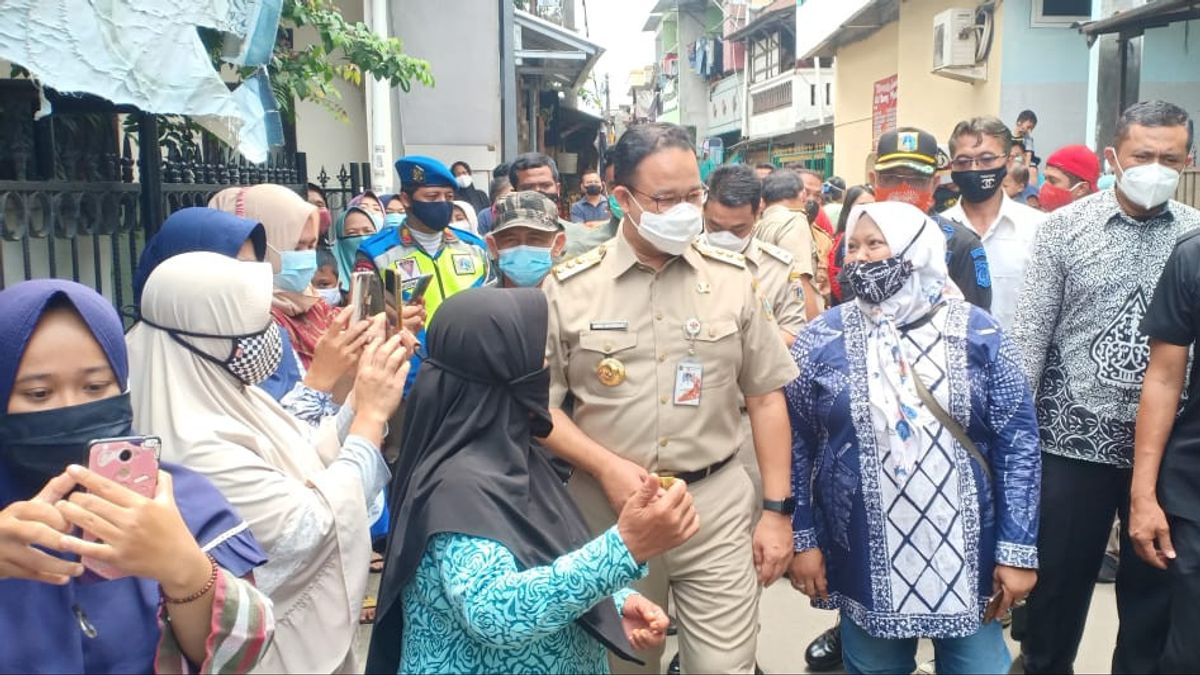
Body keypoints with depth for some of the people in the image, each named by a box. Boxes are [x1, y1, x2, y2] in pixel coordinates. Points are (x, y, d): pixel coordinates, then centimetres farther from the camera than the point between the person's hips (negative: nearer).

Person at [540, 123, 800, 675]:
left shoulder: (732, 279, 1)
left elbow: (765, 398, 5)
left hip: (717, 505, 0)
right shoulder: (569, 288, -3)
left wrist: (777, 510, 2)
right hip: (610, 509, 0)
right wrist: (606, 467, -14)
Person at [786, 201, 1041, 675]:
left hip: (966, 556, 0)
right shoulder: (822, 339, -3)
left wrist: (1018, 551, -6)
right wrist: (802, 539, -1)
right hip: (865, 561, 0)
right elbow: (795, 445, 1)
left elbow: (1017, 445, -3)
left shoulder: (978, 334, -3)